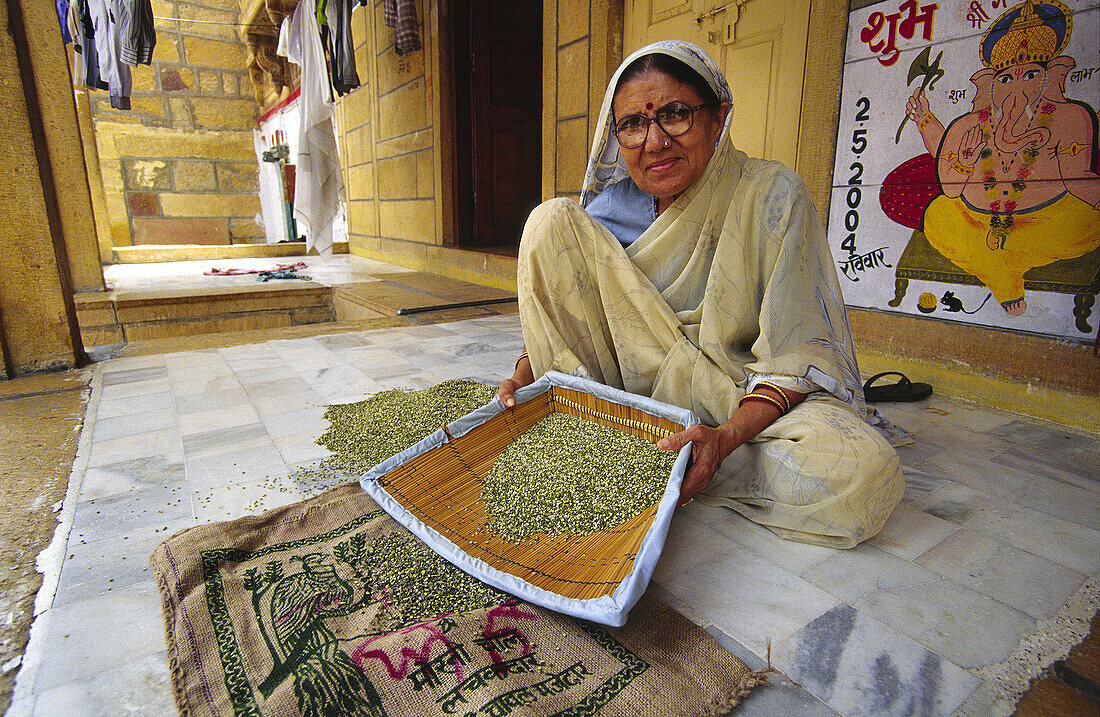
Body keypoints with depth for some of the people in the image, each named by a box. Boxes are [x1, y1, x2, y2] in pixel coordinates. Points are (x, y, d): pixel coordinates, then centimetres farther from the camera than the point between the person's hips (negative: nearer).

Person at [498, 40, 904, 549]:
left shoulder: (771, 196, -13)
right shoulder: (611, 205, -2)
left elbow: (799, 353, -17)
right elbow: (556, 297, 2)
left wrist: (727, 436, -33)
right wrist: (529, 367, -18)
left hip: (741, 400, -1)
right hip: (629, 382, 2)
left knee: (866, 477, -33)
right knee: (552, 222, -13)